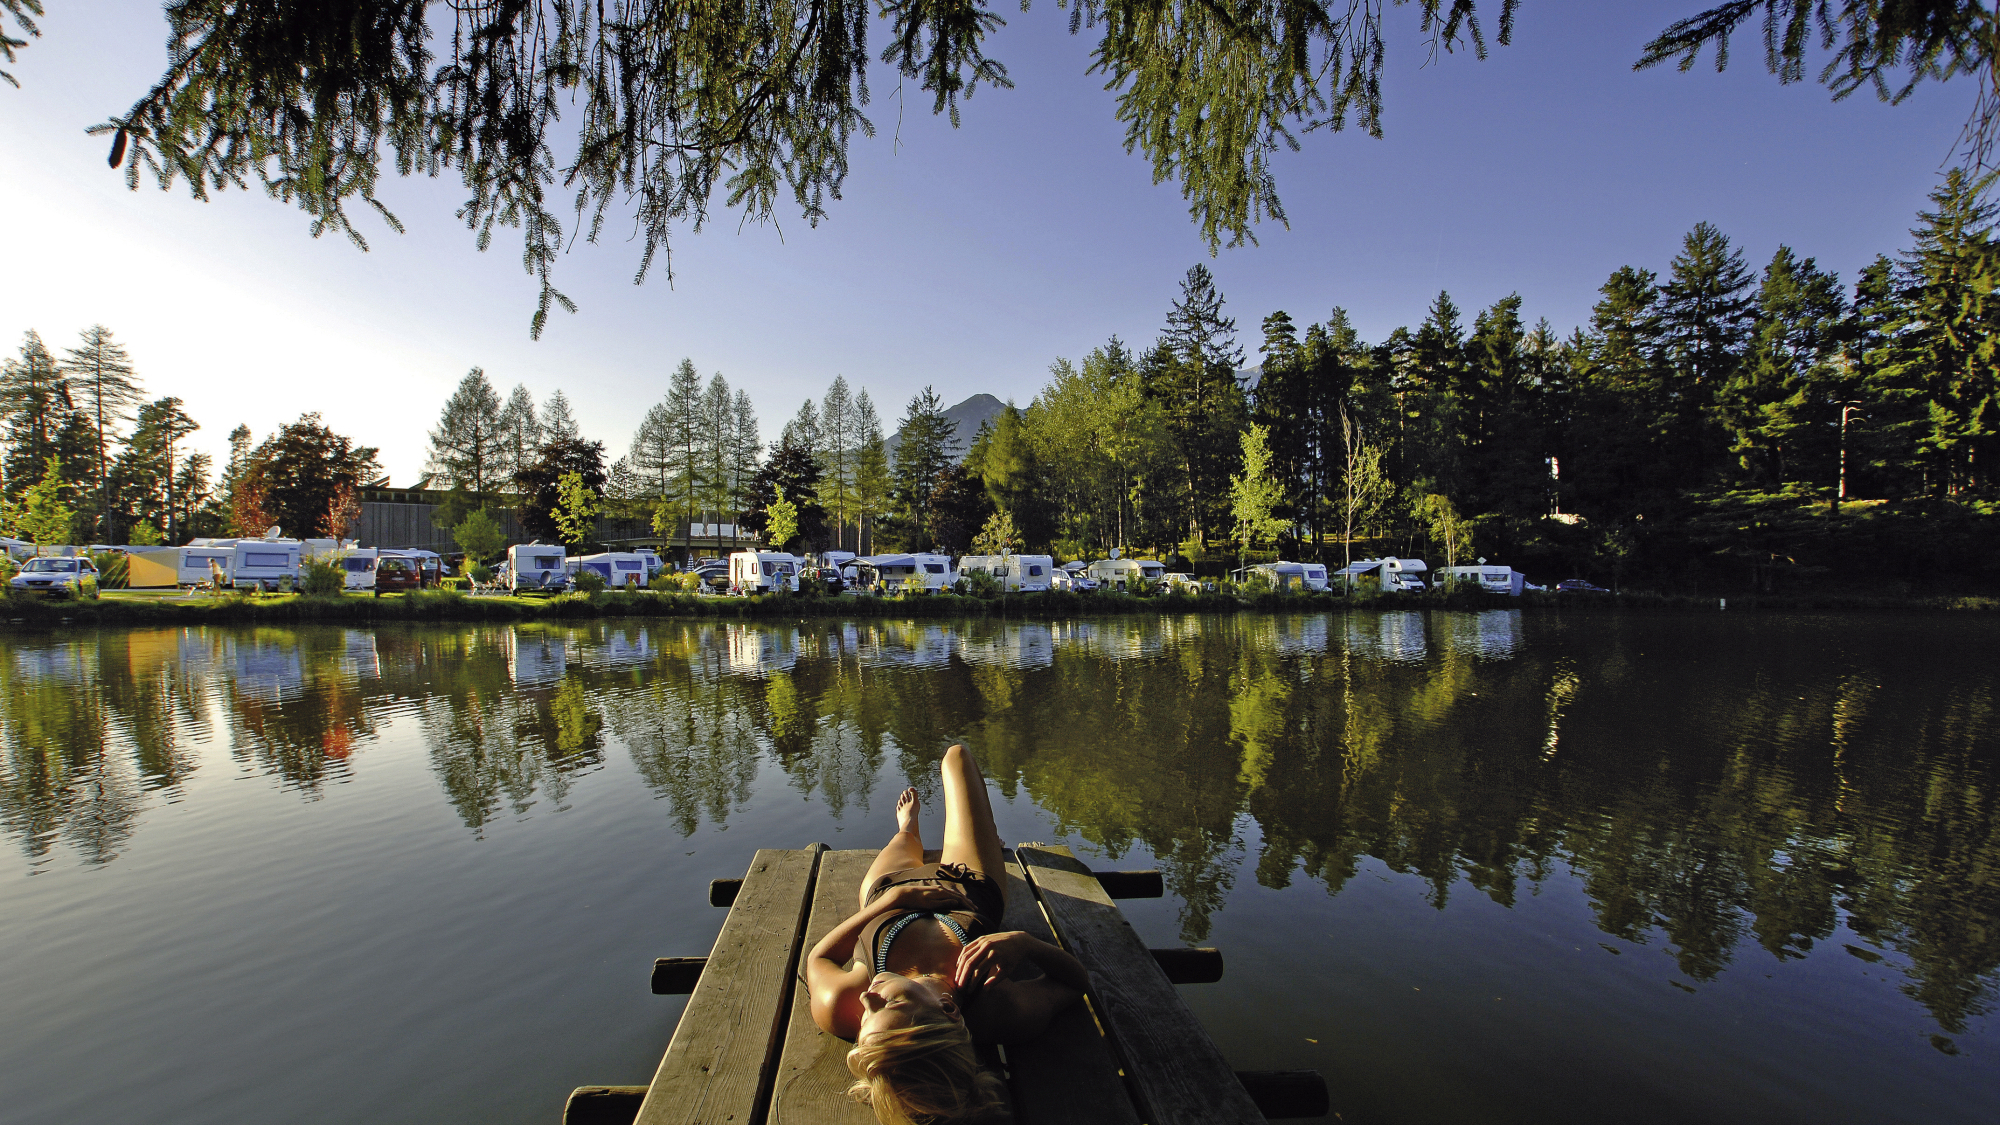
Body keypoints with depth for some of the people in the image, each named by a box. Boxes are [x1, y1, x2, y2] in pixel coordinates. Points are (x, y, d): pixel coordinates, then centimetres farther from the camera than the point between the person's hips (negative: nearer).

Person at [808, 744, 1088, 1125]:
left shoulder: (838, 1008, -45)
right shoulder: (1005, 1015, -47)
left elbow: (818, 957, -19)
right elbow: (1076, 979, -26)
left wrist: (893, 898, -27)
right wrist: (1023, 942, -46)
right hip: (972, 886, 1)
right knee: (955, 756, 21)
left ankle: (908, 830, 76)